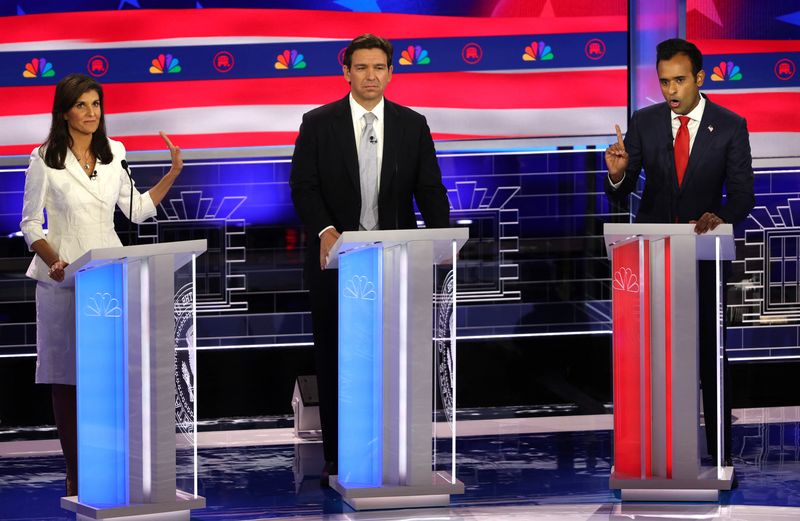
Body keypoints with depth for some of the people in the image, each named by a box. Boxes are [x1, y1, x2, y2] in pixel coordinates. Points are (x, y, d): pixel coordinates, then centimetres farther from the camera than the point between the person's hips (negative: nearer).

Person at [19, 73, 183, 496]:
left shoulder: (112, 155, 12)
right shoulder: (45, 159, 0)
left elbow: (137, 209, 18)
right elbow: (31, 225, 0)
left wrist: (172, 174, 9)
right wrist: (53, 260, -17)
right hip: (63, 281, -3)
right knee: (67, 377, -2)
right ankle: (75, 474, 2)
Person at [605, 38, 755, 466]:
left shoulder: (730, 127, -3)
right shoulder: (643, 123, 0)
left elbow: (742, 194, -6)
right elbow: (619, 195, 0)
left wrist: (719, 216, -27)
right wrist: (617, 174, -23)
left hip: (704, 252, -1)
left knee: (710, 351, 3)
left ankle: (719, 449, 10)